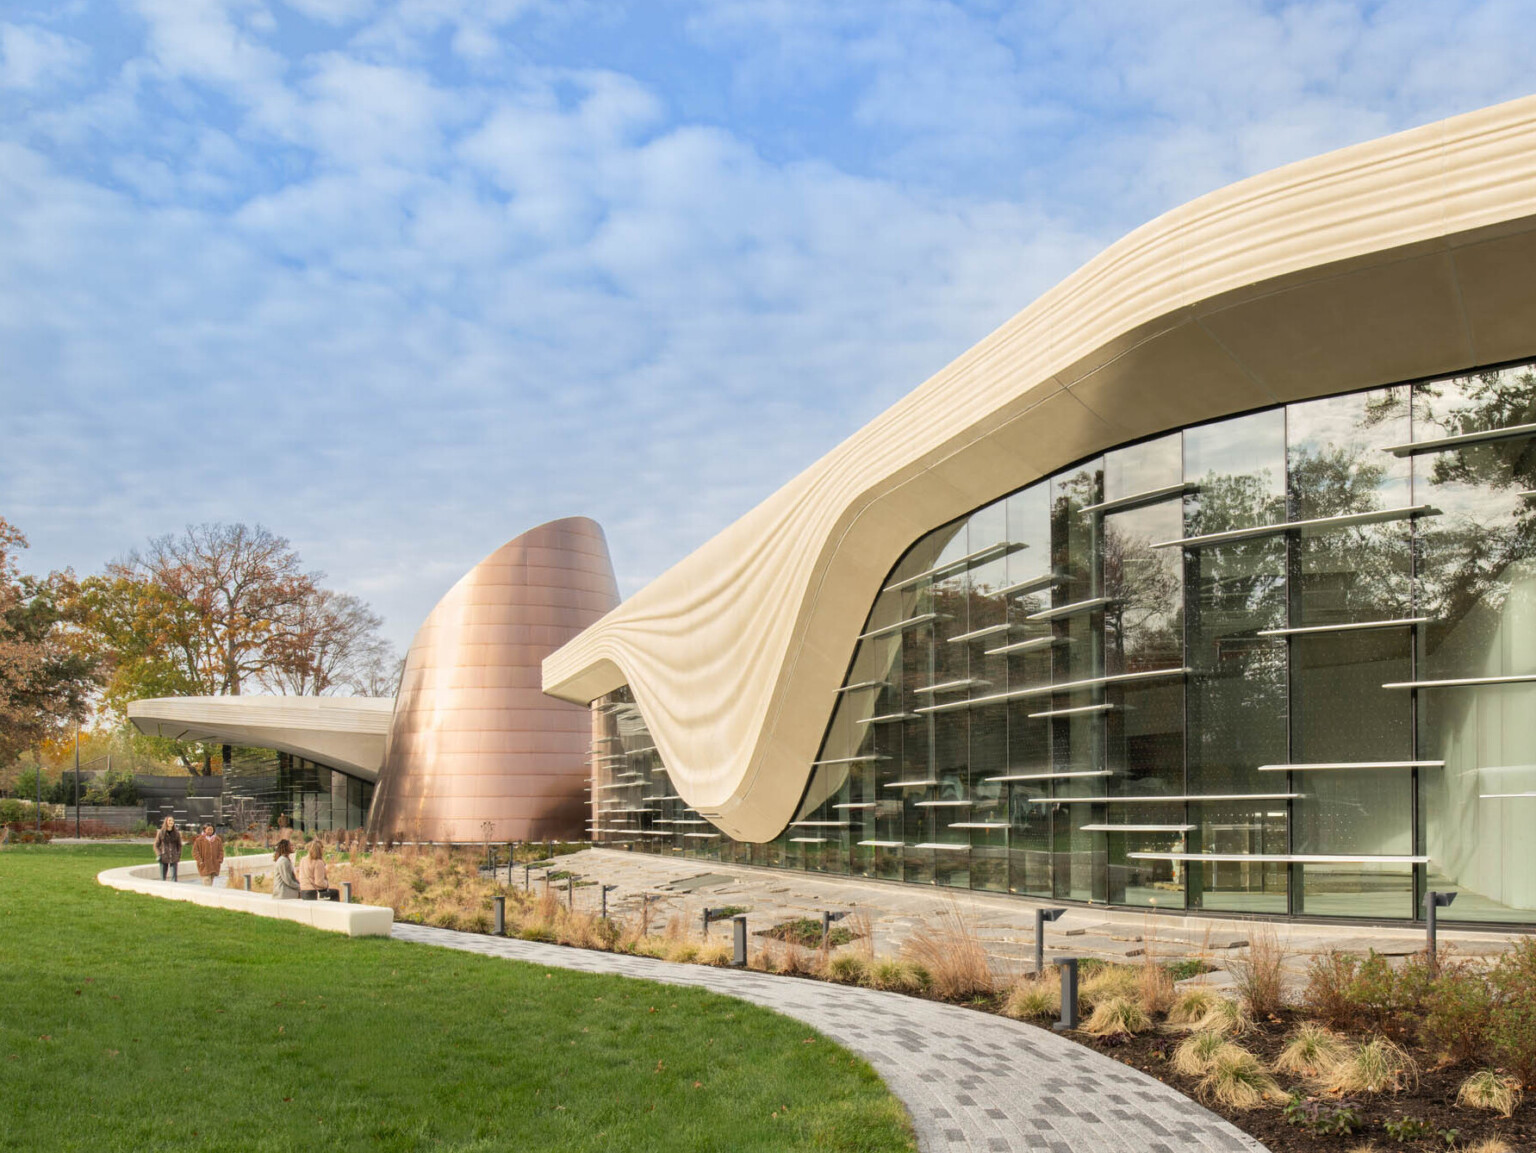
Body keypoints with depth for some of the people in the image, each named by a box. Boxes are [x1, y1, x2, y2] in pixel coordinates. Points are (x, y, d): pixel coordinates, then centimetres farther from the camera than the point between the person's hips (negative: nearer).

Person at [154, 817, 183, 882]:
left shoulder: (176, 834, 5)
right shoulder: (160, 833, 1)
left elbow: (179, 845, 13)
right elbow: (156, 845, 6)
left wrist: (178, 856, 1)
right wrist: (159, 855, -7)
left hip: (173, 859, 0)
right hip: (163, 858, 0)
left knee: (174, 877, -6)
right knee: (162, 877, 4)